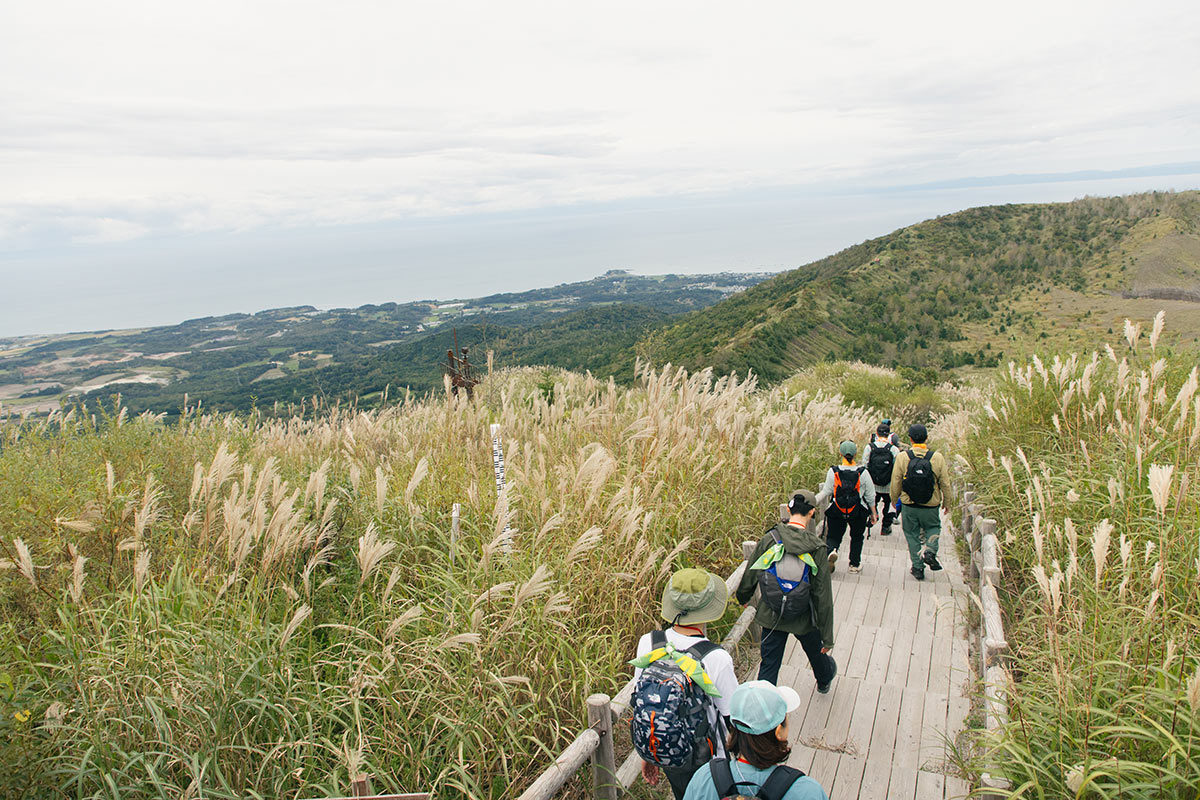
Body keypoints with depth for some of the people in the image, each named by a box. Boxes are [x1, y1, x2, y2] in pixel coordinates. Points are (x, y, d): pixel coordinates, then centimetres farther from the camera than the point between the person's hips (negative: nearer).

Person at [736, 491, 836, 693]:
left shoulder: (769, 539, -15)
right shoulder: (816, 548, -20)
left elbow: (750, 574, -2)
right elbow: (823, 596, -15)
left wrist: (743, 597, 20)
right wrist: (828, 636, -6)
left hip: (772, 616, 0)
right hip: (803, 617, 0)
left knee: (769, 664, 13)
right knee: (815, 651, 29)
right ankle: (824, 679, 59)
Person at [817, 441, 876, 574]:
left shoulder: (833, 471, -11)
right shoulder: (863, 473, -11)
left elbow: (826, 492, -7)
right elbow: (870, 496, -3)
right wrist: (873, 513, 10)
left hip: (836, 511, 0)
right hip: (858, 513, 0)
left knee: (833, 536, 12)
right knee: (856, 537, 22)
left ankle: (831, 550, -20)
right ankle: (855, 564, 27)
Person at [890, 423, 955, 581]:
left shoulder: (902, 457, -11)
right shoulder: (937, 457, -10)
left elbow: (895, 483, -4)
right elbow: (945, 484, -2)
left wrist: (894, 499, 13)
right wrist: (947, 502, 13)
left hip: (909, 506, 0)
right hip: (931, 507, 0)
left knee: (912, 534, 15)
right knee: (933, 528, 26)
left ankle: (917, 567, 16)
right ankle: (930, 551, 3)